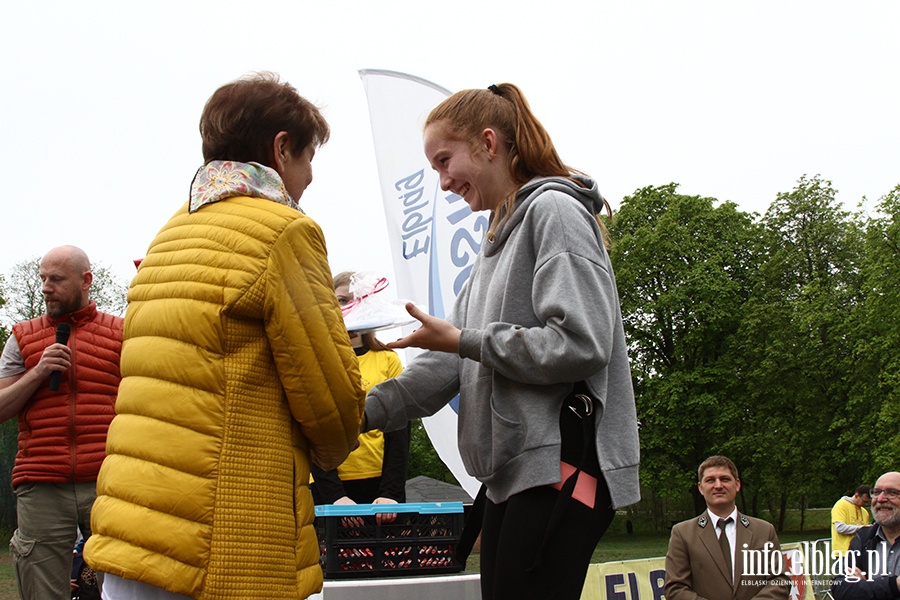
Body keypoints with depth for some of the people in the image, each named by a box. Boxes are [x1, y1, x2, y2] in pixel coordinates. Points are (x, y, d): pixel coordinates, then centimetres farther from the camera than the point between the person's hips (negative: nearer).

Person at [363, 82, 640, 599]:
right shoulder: (500, 239, 23)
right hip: (512, 470, 9)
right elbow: (450, 363, 16)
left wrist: (466, 340, -9)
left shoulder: (554, 209, -5)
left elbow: (580, 345, -18)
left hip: (562, 461, -9)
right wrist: (364, 410, 3)